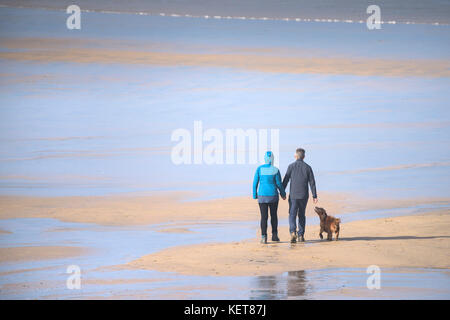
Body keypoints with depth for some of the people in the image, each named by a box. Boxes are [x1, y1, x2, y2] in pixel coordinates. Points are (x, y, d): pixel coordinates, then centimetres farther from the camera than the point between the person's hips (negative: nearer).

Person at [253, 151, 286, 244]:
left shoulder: (259, 169, -4)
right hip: (273, 195, 0)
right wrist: (283, 194, 13)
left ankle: (264, 237, -8)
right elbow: (279, 184, -3)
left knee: (264, 217, 2)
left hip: (262, 195, 0)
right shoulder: (275, 170, -8)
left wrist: (254, 195, 8)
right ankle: (274, 235, 21)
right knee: (274, 215, 16)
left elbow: (255, 183, -3)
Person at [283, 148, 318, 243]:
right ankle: (301, 235, 15)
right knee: (301, 215, 15)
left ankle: (293, 232, -24)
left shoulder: (291, 166, -3)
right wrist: (314, 196, 1)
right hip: (304, 195, 2)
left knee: (292, 215, -1)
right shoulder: (307, 167, 2)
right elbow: (312, 183, -1)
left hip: (293, 195, -2)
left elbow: (285, 180, -4)